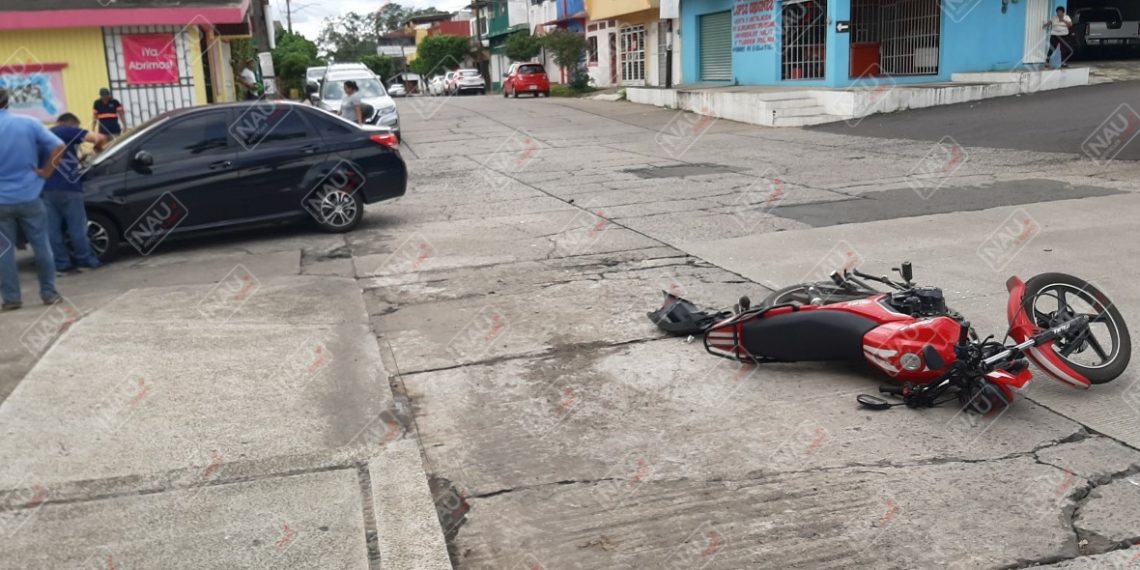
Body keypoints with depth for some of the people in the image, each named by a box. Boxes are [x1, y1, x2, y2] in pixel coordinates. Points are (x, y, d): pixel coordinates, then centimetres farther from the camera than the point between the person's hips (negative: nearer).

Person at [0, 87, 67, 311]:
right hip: (29, 196, 1)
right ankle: (49, 293, 13)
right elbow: (59, 147, -8)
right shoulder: (29, 123, -3)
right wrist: (45, 172, -1)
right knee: (41, 245, 9)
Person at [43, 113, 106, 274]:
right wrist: (98, 147, 20)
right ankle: (85, 259, 9)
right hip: (66, 186, -6)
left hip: (46, 188, 6)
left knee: (52, 228, 5)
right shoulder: (69, 131, 3)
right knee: (77, 225, 2)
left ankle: (62, 263, 7)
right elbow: (99, 138, -4)